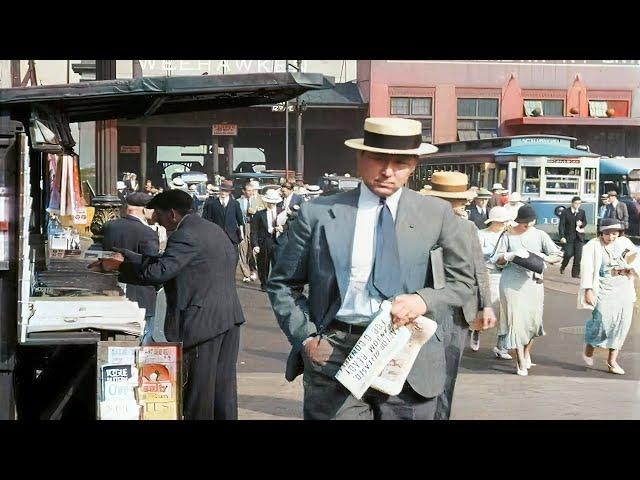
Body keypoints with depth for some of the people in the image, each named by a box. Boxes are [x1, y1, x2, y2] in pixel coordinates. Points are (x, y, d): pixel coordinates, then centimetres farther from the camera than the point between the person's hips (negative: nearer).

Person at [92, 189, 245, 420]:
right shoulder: (214, 229, 15)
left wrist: (123, 261, -10)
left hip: (203, 320, -9)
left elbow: (159, 272, -22)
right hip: (230, 317, 9)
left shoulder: (185, 236, -15)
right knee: (224, 384, 13)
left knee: (199, 386, 0)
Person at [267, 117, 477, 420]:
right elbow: (282, 284, 9)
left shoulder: (436, 214, 4)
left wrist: (425, 300, -8)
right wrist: (306, 338, -4)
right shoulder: (318, 214, 2)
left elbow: (462, 280, 12)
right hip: (333, 353, -1)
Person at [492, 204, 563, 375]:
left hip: (533, 281, 2)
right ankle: (520, 362, 1)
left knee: (533, 319, 5)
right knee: (516, 319, -6)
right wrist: (512, 255, -16)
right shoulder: (508, 236, 3)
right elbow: (497, 259, 3)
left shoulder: (540, 235, 7)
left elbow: (559, 255, 3)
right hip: (512, 282, -2)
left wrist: (545, 258, -17)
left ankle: (526, 353, 31)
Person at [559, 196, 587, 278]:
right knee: (568, 254, -9)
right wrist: (562, 236, -17)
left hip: (579, 237, 3)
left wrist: (582, 224, -6)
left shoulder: (582, 212, 8)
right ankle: (563, 267, 20)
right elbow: (561, 225, -7)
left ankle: (575, 273, 6)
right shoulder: (565, 212, -4)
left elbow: (585, 222, 19)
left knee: (578, 256, -3)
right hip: (568, 237, -3)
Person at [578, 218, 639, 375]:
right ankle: (589, 345, 16)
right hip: (603, 290, -4)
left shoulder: (624, 242, 6)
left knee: (621, 323, 0)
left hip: (624, 290, 4)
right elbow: (587, 269, -8)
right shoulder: (593, 246, -5)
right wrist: (588, 290, -16)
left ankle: (612, 360, 10)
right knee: (603, 320, -15)